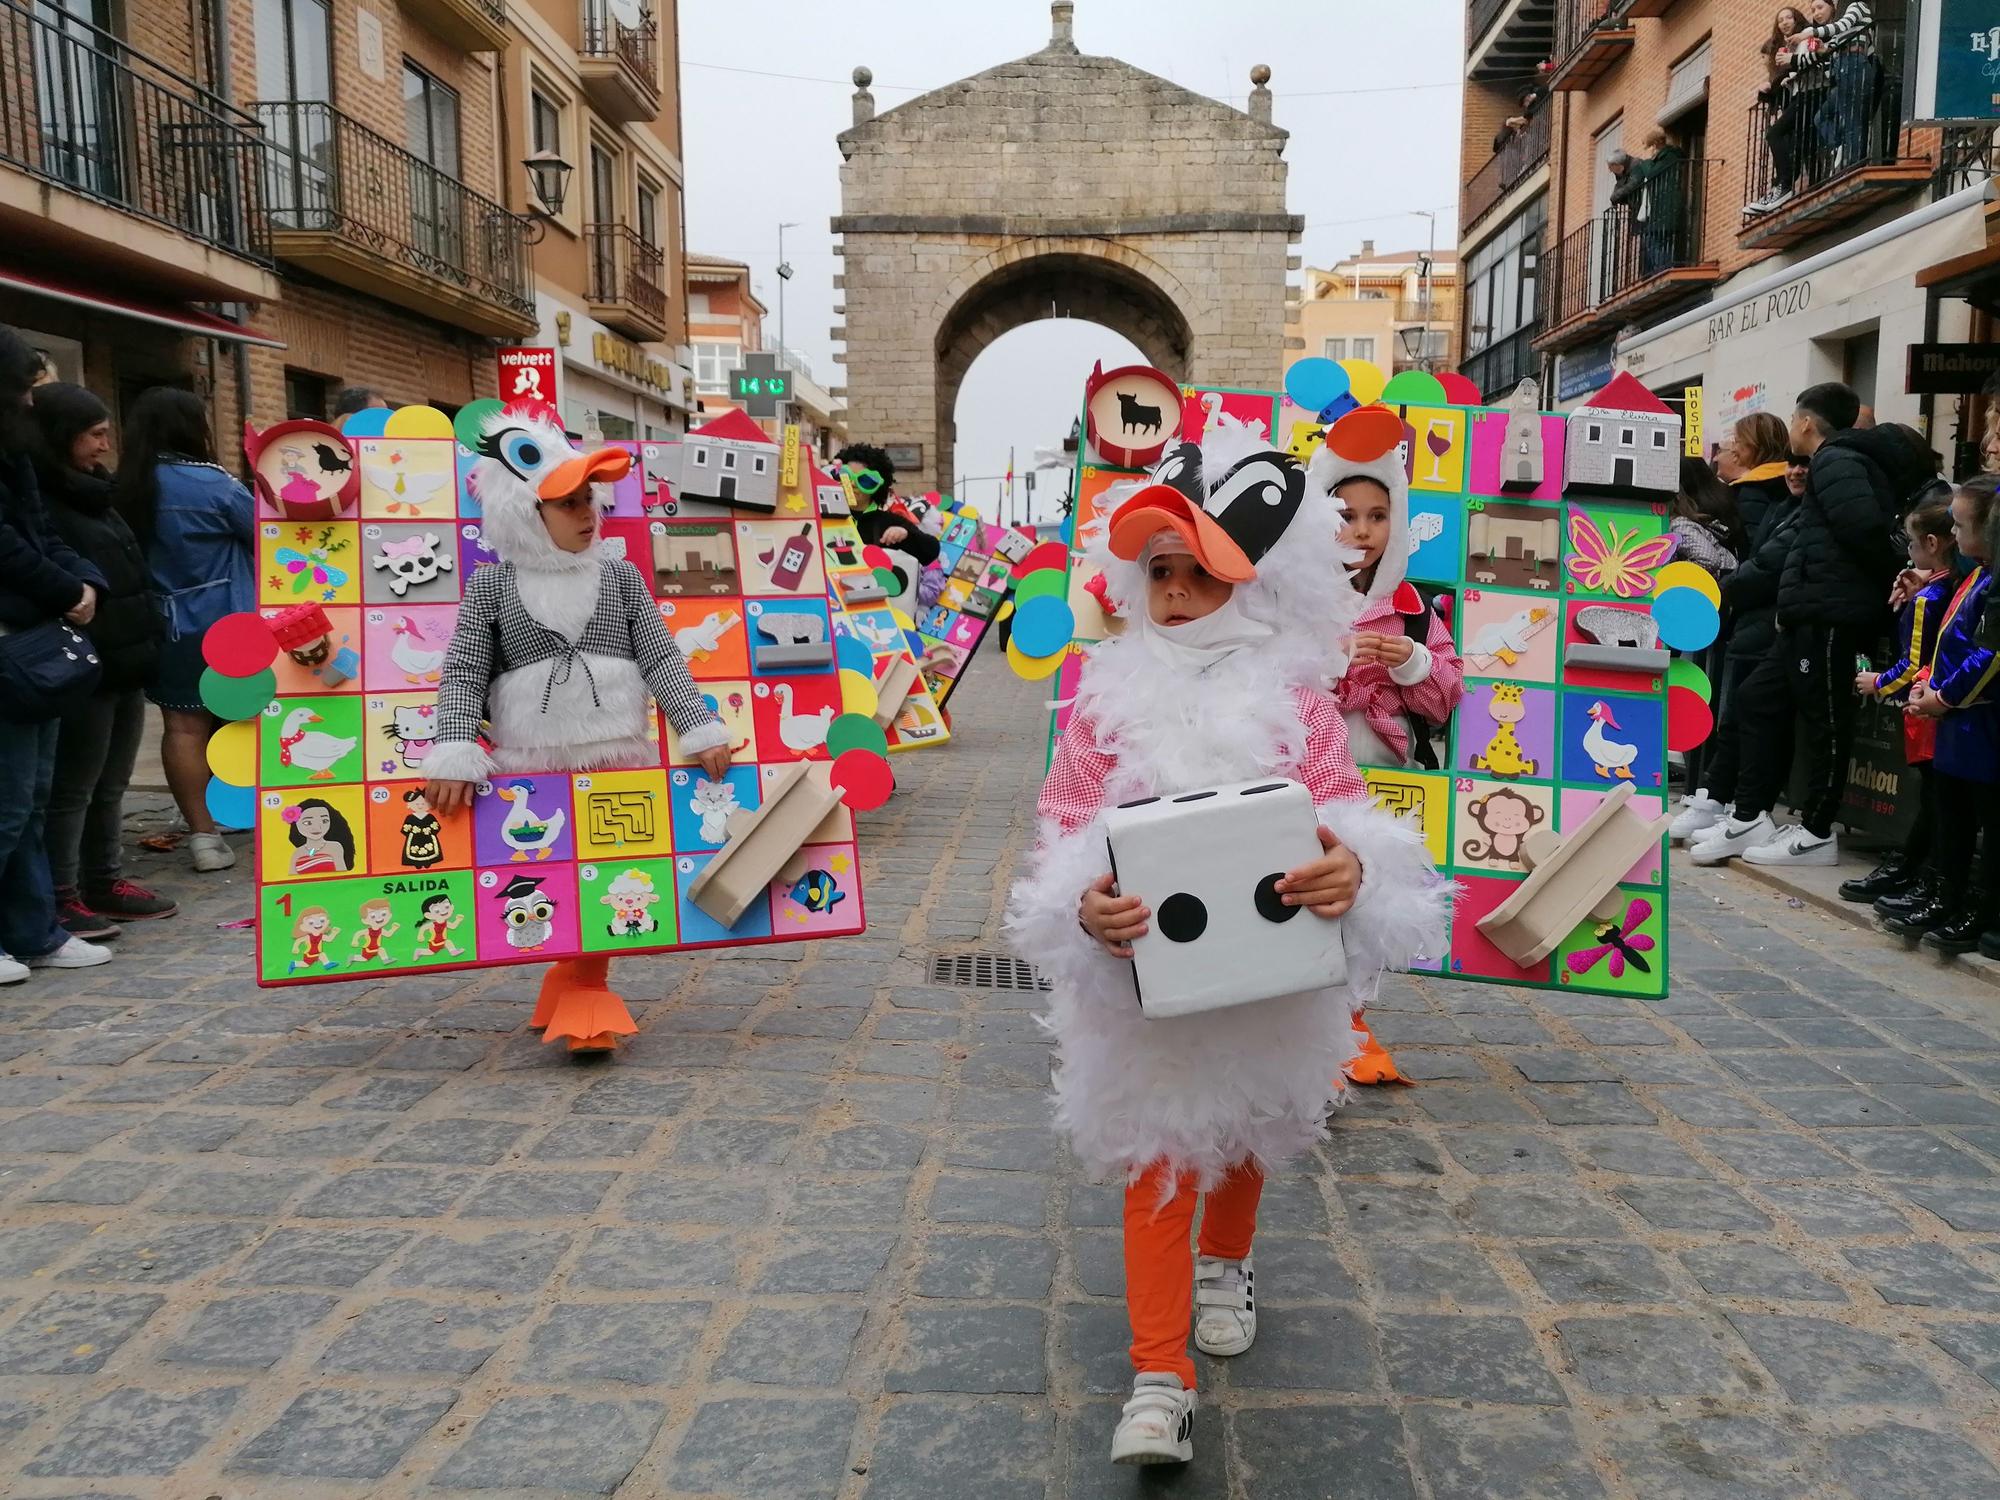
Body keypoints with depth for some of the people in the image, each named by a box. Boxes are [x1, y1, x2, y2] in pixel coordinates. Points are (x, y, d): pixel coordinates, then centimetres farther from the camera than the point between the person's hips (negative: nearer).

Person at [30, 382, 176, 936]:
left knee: (110, 786, 14)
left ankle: (104, 882, 23)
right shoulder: (38, 502, -11)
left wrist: (145, 642, 16)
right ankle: (61, 897, 5)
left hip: (125, 663, 9)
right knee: (73, 788, -2)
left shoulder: (91, 496, 18)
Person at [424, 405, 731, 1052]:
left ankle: (581, 991, 14)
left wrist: (701, 730, -4)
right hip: (530, 763, -1)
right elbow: (463, 676, -2)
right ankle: (582, 996, 17)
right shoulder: (491, 585, 1)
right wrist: (453, 756, -12)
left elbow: (662, 660, 3)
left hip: (618, 758, 1)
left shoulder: (620, 575, 5)